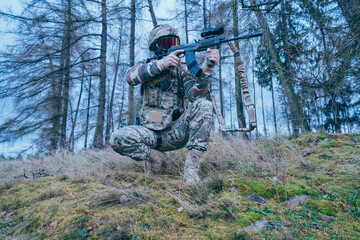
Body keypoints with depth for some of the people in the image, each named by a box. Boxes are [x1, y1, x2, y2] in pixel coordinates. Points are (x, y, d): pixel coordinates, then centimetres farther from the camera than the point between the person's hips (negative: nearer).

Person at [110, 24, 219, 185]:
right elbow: (131, 77, -18)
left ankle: (191, 168, -26)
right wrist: (161, 64, -33)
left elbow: (195, 94, -13)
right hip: (152, 134, 0)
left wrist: (207, 69, -31)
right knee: (117, 138, -27)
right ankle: (156, 158, -2)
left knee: (204, 105, -25)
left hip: (177, 132, 1)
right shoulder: (146, 66, 7)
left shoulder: (183, 70, 7)